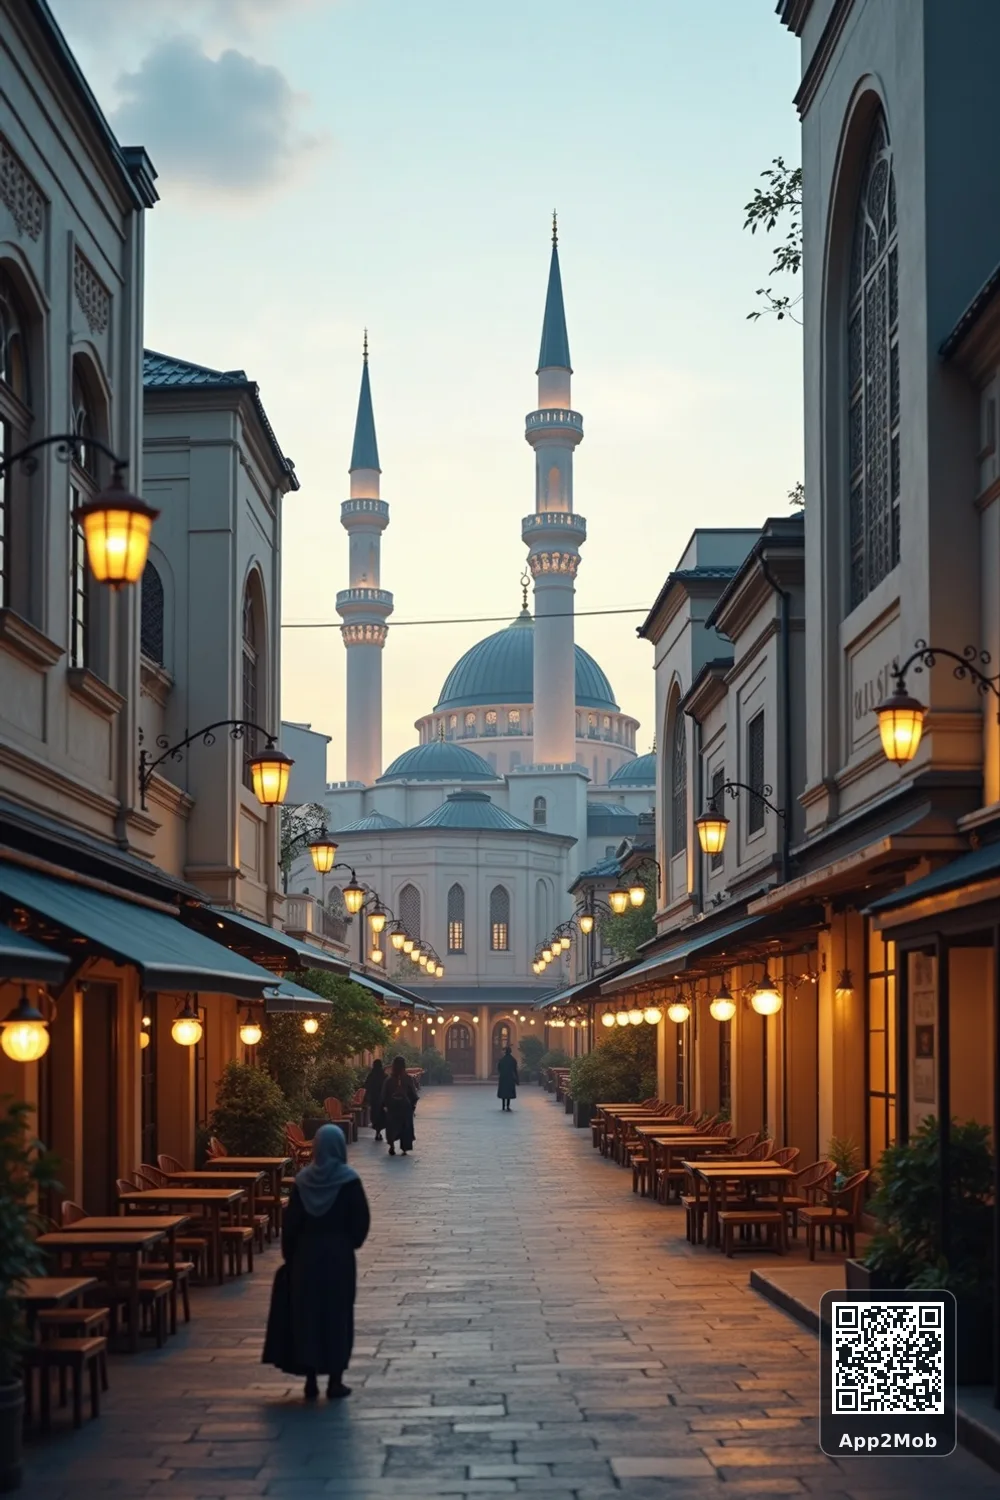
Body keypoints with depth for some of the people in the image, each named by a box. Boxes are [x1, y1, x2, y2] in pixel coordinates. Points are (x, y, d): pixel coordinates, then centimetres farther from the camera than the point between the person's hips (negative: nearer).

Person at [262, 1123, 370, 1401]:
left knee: (306, 1313, 9)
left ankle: (311, 1380, 10)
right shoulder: (348, 1180, -10)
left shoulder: (304, 1180, -2)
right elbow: (361, 1219, -9)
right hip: (339, 1256, -2)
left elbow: (290, 1220, 0)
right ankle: (335, 1381, 6)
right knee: (337, 1314, 6)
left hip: (306, 1255, 2)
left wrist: (290, 1255, 10)